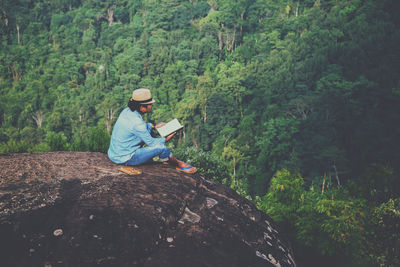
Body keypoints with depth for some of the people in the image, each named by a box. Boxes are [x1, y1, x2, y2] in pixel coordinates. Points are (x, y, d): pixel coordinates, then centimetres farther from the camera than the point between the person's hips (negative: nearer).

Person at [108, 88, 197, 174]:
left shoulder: (127, 111, -2)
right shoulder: (136, 122, -27)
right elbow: (151, 143, -15)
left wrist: (154, 126, 17)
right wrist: (166, 139, 0)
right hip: (125, 158, -9)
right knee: (161, 148, -10)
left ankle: (166, 161, 29)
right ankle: (178, 164, 18)